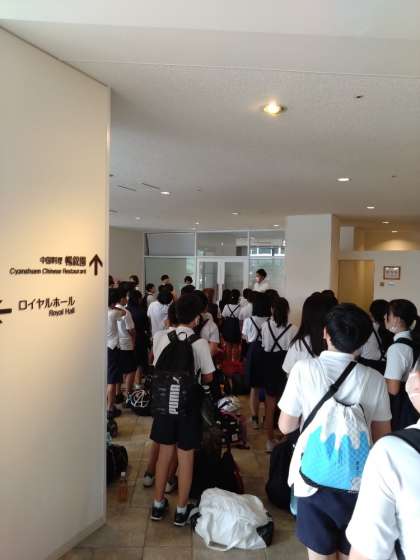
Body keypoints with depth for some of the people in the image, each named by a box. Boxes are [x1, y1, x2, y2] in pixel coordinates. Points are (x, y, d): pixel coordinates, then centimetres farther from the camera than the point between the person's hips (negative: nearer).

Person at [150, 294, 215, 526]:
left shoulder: (160, 337, -7)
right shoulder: (200, 343, -15)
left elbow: (156, 368, 6)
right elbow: (208, 377, -6)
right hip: (189, 403, -3)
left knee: (164, 452, 18)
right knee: (185, 456, 11)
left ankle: (158, 505, 32)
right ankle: (181, 510, 25)